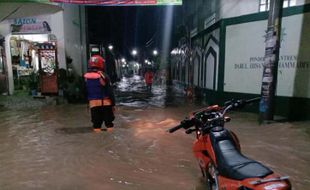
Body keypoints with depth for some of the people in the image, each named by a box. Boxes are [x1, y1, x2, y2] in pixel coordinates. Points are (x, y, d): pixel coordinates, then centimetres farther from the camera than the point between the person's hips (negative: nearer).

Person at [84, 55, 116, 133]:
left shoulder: (86, 77, 1)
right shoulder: (103, 76, -12)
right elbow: (110, 92, -10)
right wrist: (113, 104, -2)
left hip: (94, 104, 3)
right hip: (106, 103, -3)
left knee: (96, 125, 10)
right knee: (109, 124, 10)